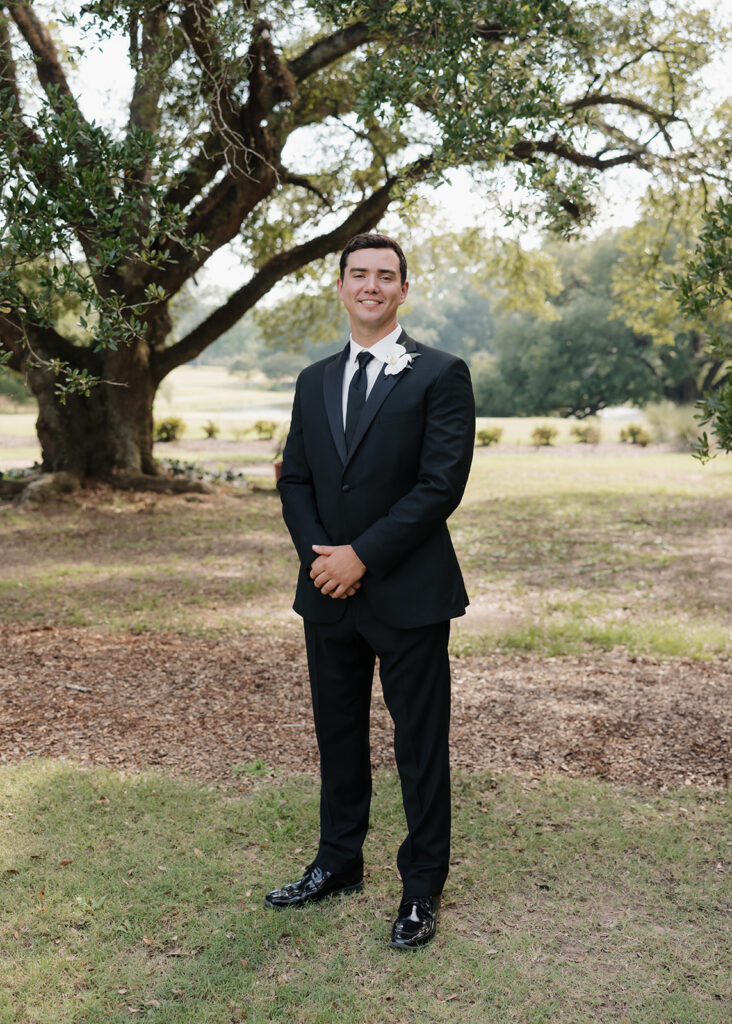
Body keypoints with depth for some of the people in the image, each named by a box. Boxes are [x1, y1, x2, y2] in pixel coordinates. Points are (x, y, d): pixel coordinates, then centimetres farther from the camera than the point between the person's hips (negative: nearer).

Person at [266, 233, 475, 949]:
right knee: (338, 735, 17)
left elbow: (442, 483, -14)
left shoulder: (440, 375, -5)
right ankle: (338, 863, 35)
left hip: (409, 593, -5)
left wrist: (362, 556, -16)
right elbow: (294, 479, 10)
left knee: (420, 743, 5)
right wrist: (318, 555, -8)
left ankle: (422, 887, 21)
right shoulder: (314, 382, 12)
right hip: (329, 593, 6)